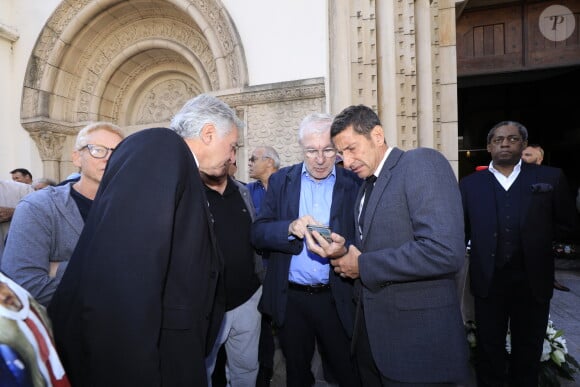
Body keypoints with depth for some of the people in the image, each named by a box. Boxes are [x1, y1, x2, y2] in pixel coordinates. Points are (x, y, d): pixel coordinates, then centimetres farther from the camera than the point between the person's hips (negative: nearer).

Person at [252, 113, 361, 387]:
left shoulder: (354, 184, -4)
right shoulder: (281, 180, 1)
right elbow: (258, 233, -4)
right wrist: (290, 228, -23)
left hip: (337, 299, -1)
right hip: (289, 298, 2)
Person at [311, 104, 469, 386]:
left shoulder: (421, 163, -14)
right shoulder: (367, 186, 12)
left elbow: (445, 251, -27)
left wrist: (363, 265, -17)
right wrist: (343, 251, -5)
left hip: (416, 333, -8)